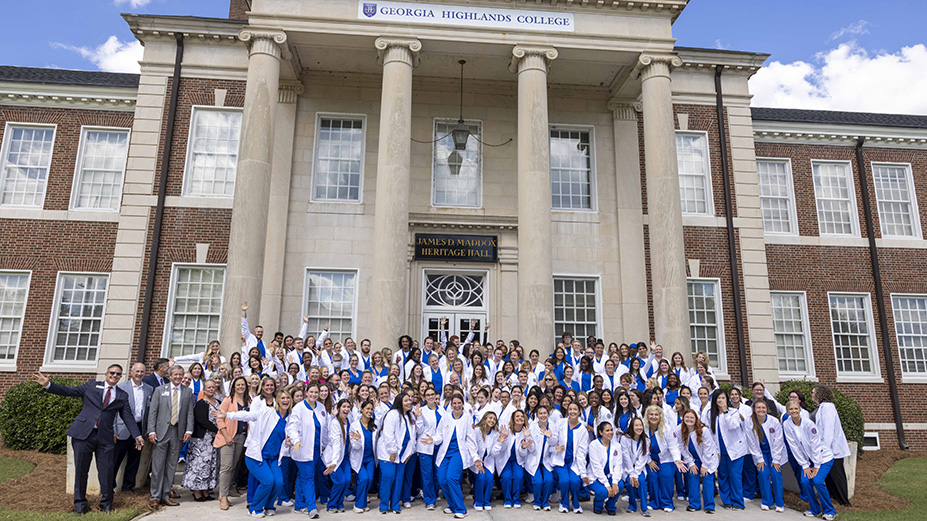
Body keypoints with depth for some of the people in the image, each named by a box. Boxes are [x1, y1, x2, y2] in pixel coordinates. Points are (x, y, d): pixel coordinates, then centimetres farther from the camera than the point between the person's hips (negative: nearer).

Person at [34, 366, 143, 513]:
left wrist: (137, 436, 1)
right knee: (81, 470, 6)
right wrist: (48, 385, -8)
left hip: (105, 438, 1)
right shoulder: (91, 386, 9)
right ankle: (80, 504, 22)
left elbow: (128, 417, 10)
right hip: (83, 433, -1)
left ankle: (106, 504, 18)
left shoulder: (122, 396, 11)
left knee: (106, 472, 1)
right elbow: (69, 391, 5)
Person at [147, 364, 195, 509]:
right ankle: (154, 497, 9)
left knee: (171, 466, 6)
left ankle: (165, 496, 15)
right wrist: (151, 431, -6)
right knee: (158, 465, -1)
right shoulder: (160, 390, 6)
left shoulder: (188, 392, 9)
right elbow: (152, 412, 2)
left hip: (178, 432, 2)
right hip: (161, 431, -2)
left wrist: (188, 430, -4)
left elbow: (190, 413, 7)